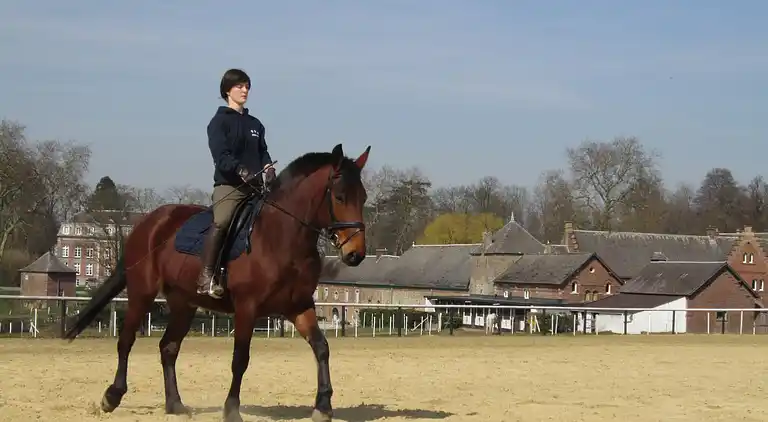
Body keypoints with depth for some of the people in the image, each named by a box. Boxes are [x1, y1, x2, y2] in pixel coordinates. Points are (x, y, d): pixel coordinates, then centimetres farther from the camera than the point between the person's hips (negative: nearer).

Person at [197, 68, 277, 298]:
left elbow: (263, 152, 19)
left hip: (255, 186, 7)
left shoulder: (255, 124, 22)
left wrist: (268, 168, -4)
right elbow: (220, 155, -10)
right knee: (221, 222, -29)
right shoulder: (219, 121, 3)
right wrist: (240, 169, -27)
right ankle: (206, 277, -31)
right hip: (228, 185, -7)